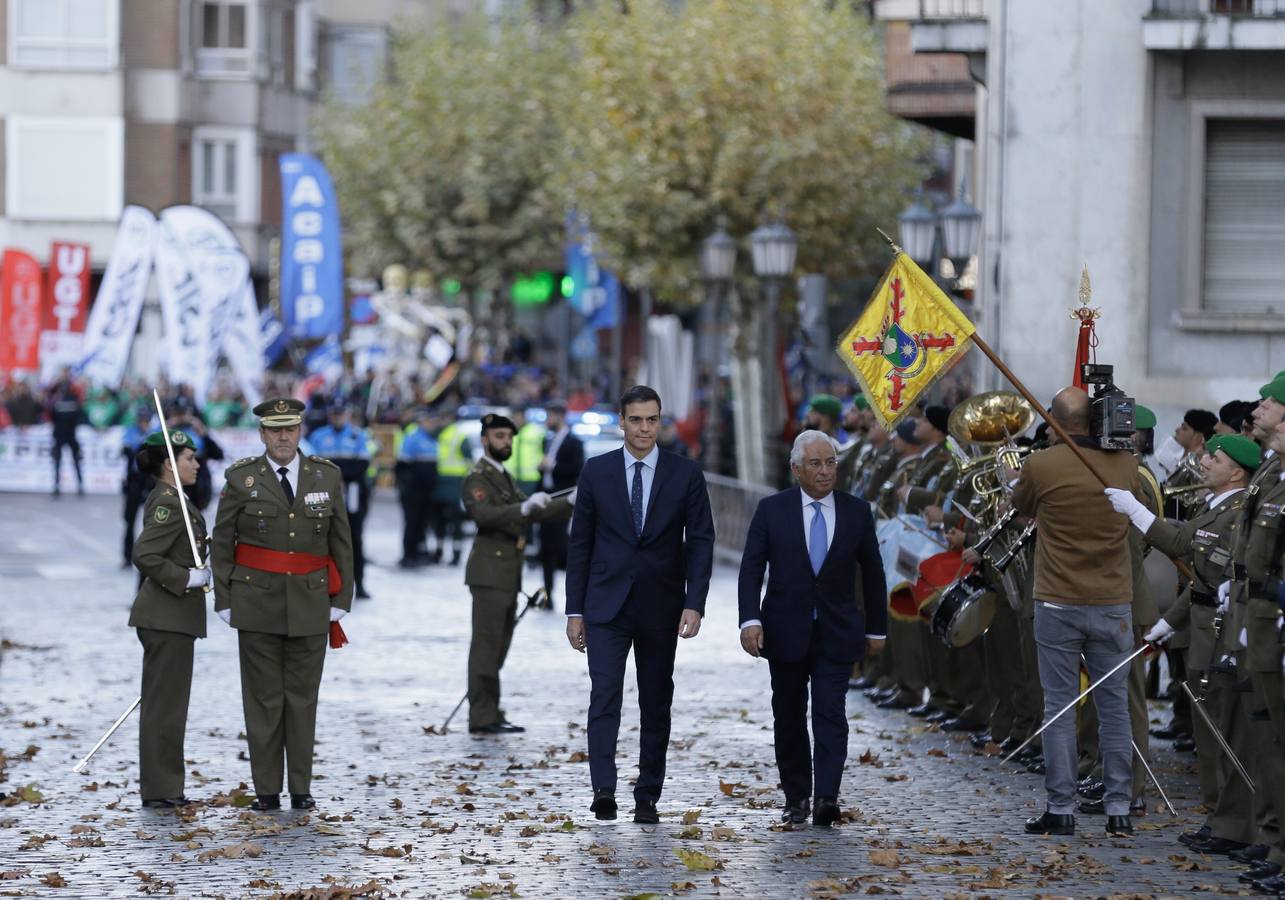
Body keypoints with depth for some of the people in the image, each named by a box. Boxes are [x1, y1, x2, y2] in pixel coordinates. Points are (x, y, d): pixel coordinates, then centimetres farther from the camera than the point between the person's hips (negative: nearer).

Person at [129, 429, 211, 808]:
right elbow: (144, 556, -25)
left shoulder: (169, 501, 15)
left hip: (170, 615, 11)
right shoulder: (168, 504, -16)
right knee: (166, 702, -6)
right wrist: (188, 578, -19)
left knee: (165, 703, 13)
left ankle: (162, 789, 19)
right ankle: (159, 790, -3)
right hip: (168, 617, -11)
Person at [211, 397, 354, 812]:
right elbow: (222, 543, 2)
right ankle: (266, 789, 5)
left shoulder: (327, 476, 4)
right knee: (263, 698, 1)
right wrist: (224, 602, -2)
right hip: (258, 604, -1)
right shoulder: (241, 479, -1)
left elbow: (341, 542, 7)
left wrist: (341, 600, 2)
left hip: (309, 604, 1)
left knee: (303, 697, 5)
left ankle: (301, 788, 11)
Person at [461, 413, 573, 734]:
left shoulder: (504, 477, 21)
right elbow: (483, 514, -27)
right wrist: (524, 507, -39)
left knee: (498, 646, 11)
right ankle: (482, 717, -10)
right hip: (489, 573, -9)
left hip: (507, 575, 9)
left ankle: (490, 712, 15)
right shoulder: (477, 479, -9)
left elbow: (532, 514, 23)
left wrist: (573, 504, 12)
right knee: (486, 644, -9)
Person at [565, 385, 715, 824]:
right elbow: (580, 542, 4)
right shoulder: (596, 471, 1)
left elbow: (700, 541, -1)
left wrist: (695, 604, -12)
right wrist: (575, 610, 1)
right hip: (607, 606, -1)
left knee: (656, 704, 6)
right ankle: (604, 791, -21)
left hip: (661, 607, 1)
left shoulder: (685, 474, 1)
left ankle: (647, 796, 14)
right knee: (605, 696, -14)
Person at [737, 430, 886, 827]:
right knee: (789, 716, 8)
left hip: (836, 634, -1)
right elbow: (751, 570, -4)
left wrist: (876, 629, 11)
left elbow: (872, 574, 10)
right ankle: (796, 798, 18)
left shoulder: (857, 512, 3)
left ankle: (827, 799, -20)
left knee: (830, 713, -12)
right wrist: (750, 620, -16)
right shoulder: (772, 510, -1)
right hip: (786, 631, 1)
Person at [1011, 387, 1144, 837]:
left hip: (1058, 605, -2)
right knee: (1114, 707, 8)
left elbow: (1020, 507, 10)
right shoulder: (1125, 464, -1)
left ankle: (1061, 808, 4)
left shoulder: (1041, 466, -10)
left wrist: (1011, 480, 32)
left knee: (1059, 707, 3)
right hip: (1113, 605, 2)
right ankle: (1119, 808, 8)